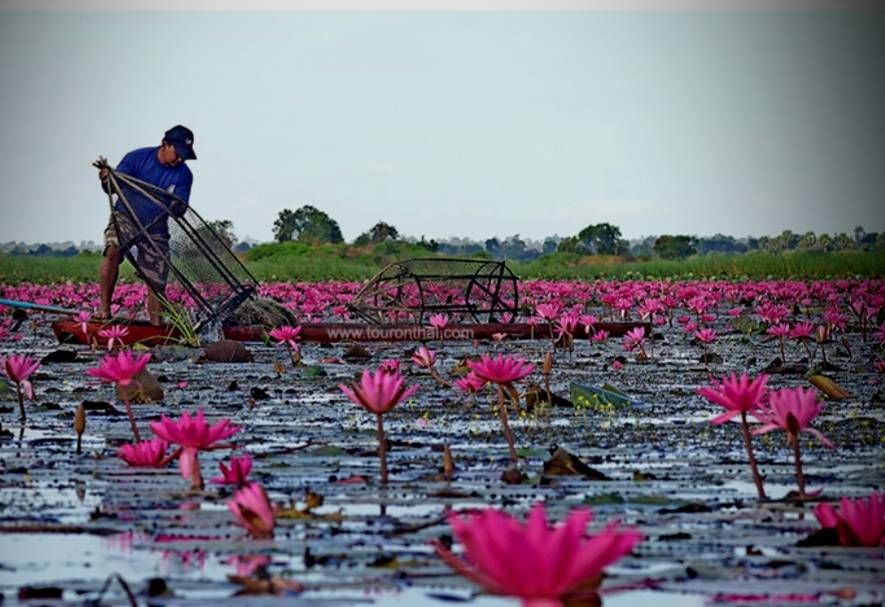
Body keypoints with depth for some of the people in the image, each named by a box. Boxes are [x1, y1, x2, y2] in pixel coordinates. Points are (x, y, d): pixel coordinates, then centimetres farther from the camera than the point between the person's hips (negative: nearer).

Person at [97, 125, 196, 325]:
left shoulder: (184, 176, -3)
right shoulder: (137, 158, -10)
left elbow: (180, 211, -5)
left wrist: (177, 207, -30)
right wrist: (106, 180, -34)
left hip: (155, 229, 3)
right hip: (125, 218, -3)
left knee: (157, 282, -3)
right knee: (112, 251, -32)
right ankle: (104, 308, -28)